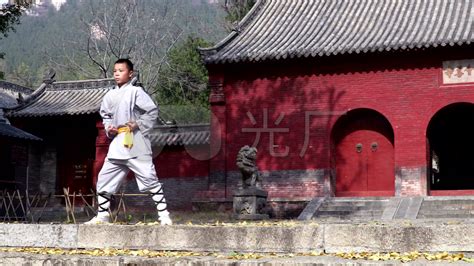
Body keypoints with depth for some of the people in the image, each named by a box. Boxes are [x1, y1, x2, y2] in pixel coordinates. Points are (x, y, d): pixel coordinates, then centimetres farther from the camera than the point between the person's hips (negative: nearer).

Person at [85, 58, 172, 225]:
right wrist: (108, 128, 5)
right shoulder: (110, 96, 11)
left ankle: (163, 214, 1)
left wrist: (138, 124, -13)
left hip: (136, 145, -6)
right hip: (117, 146, 6)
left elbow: (152, 112, -7)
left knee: (150, 179, -5)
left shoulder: (135, 92, -5)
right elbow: (105, 116, 23)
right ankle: (102, 215, 20)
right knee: (103, 180, 7)